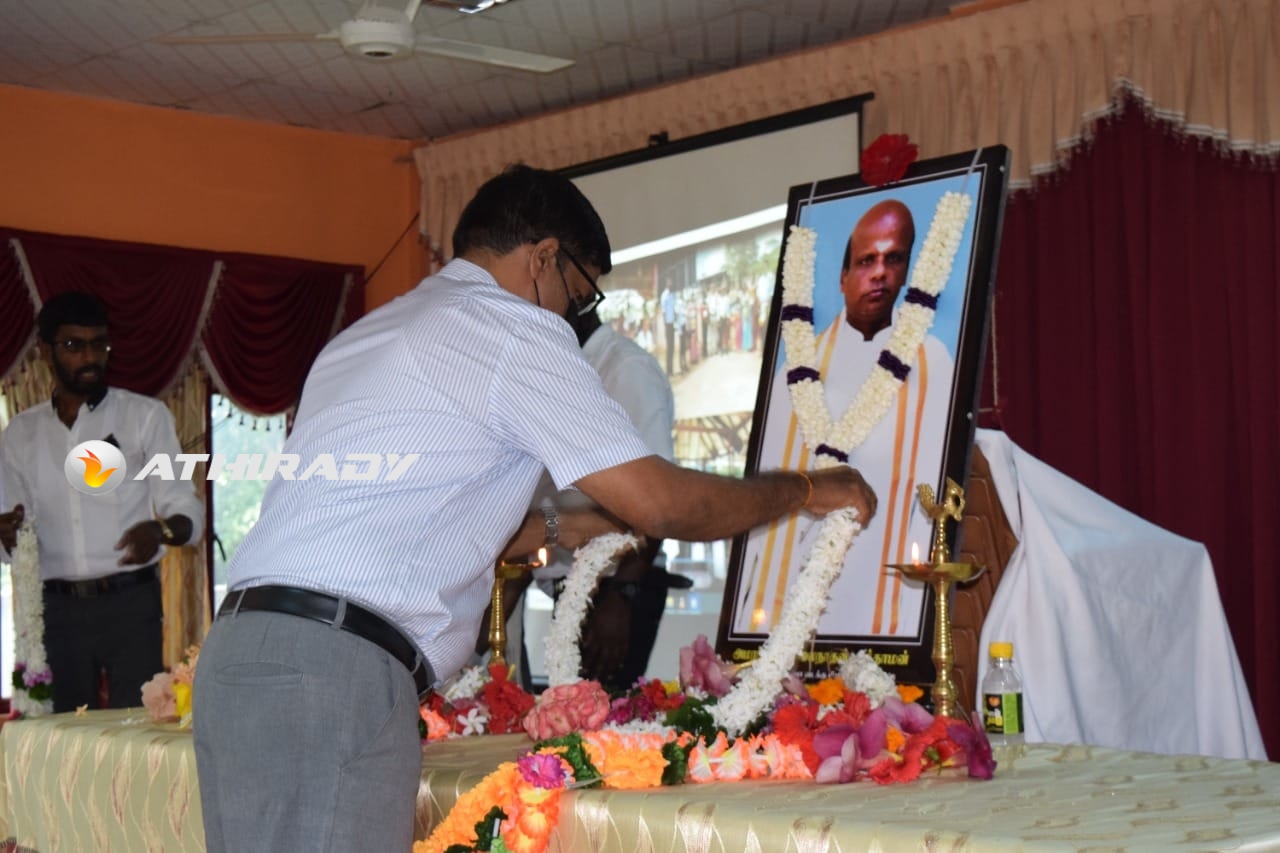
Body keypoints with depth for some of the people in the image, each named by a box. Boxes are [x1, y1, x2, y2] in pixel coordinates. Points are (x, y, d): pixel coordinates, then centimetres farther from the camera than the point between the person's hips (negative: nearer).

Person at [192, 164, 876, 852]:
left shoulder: (370, 333, 26)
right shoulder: (509, 326, -2)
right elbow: (662, 505, -3)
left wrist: (555, 530, 38)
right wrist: (807, 488, 11)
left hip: (239, 656, 10)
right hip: (332, 673, -10)